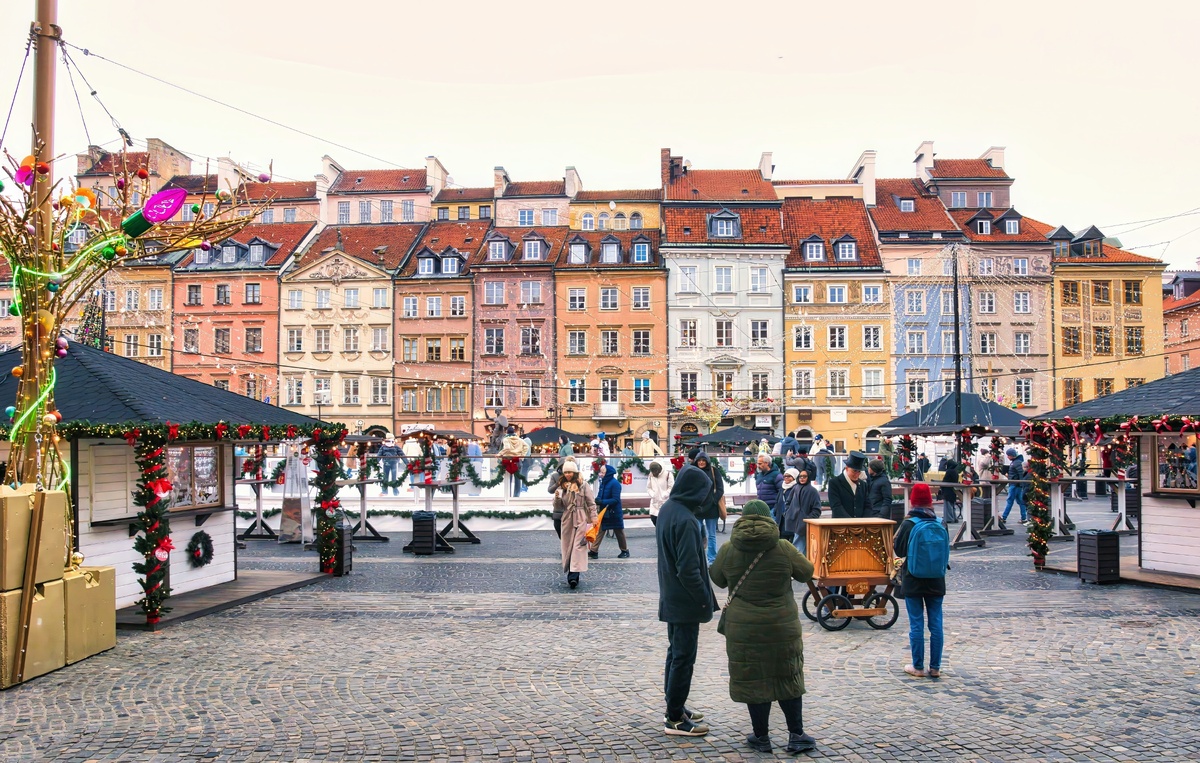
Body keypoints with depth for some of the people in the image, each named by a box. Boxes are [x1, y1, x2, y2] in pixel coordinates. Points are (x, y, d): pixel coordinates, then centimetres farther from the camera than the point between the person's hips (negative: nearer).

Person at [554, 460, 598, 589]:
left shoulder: (583, 485, 1)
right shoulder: (561, 487, 10)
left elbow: (591, 503, 2)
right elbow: (558, 508, 11)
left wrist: (593, 517, -6)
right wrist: (557, 498, -8)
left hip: (581, 520, -4)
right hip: (567, 520, 4)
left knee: (578, 546, -11)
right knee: (567, 547, 5)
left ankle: (574, 576, -18)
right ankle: (571, 575, 14)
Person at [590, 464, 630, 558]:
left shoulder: (615, 484, -19)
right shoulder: (603, 483, 5)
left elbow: (615, 499, -22)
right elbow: (600, 495, 12)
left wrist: (602, 502, -28)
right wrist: (597, 500, -11)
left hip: (614, 513, -7)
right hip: (604, 512, 7)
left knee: (619, 532, 8)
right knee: (599, 531, 2)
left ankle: (625, 551, 23)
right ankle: (594, 551, 2)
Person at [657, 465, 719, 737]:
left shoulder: (666, 509, 4)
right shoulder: (686, 520, -25)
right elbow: (689, 569, -25)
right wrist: (706, 599, -15)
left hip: (671, 598, 9)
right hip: (686, 602, -9)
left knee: (675, 652, 19)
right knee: (684, 658, 1)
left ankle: (675, 707, 31)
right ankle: (675, 719, 9)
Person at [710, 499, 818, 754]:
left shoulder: (728, 551, -6)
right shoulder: (783, 549, -9)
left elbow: (718, 580, 9)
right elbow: (806, 573, 5)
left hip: (743, 629, 0)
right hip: (782, 628, 0)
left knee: (752, 681, 9)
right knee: (788, 679, 13)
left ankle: (761, 738, 17)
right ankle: (796, 736, 18)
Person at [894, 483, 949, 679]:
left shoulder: (908, 525, -12)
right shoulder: (941, 524, -1)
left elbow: (898, 550, -7)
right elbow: (946, 551, 8)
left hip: (913, 582, -3)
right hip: (936, 582, 3)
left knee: (916, 624, 4)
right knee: (936, 624, 8)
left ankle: (918, 667, 9)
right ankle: (935, 667, 13)